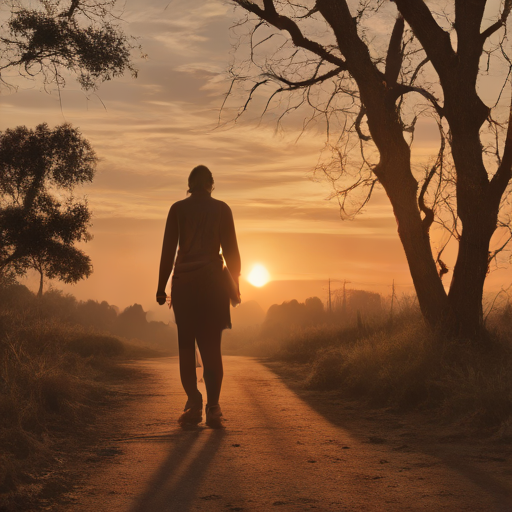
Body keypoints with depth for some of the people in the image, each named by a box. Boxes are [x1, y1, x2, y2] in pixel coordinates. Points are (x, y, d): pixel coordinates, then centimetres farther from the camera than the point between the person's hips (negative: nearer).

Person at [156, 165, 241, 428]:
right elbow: (230, 249, 3)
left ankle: (194, 405, -4)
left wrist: (161, 287, 5)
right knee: (212, 347, 1)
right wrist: (235, 284, 11)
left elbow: (168, 250, 1)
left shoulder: (178, 209, 5)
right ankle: (213, 409, -8)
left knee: (186, 345, 6)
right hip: (212, 281, 0)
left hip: (183, 281, 0)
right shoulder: (221, 209, 5)